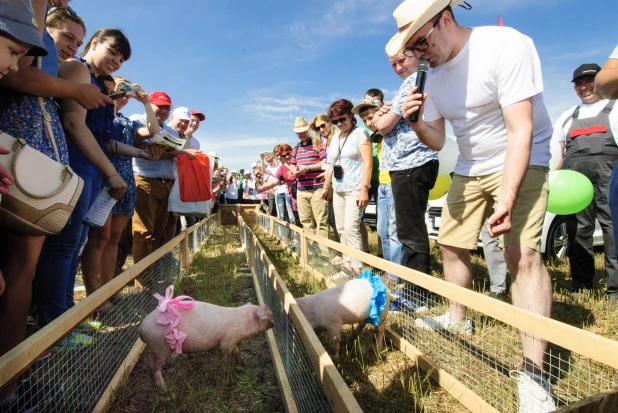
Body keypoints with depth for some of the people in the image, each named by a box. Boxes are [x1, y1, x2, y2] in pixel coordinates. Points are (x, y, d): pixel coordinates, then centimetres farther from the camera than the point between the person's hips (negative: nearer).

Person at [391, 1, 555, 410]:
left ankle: (534, 371, -12)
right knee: (451, 244, 9)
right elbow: (437, 141, 3)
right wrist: (416, 122, -18)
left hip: (520, 163, -7)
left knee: (522, 252, -22)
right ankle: (457, 319, 31)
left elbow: (520, 131, -25)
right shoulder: (433, 77, 0)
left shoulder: (506, 46, -21)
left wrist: (507, 199, -32)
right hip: (469, 169, 7)